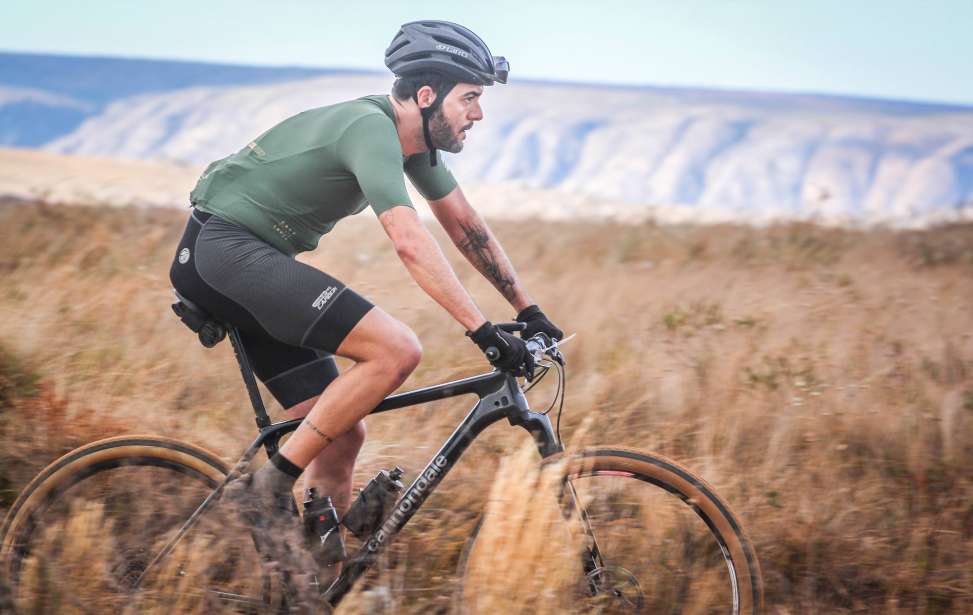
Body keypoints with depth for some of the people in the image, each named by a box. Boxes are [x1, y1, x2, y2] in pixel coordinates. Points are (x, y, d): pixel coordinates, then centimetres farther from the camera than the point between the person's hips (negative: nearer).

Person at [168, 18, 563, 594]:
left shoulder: (412, 139, 8)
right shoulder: (370, 129, -21)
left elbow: (468, 227, 16)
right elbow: (411, 243, -32)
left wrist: (530, 311, 14)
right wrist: (483, 330, -34)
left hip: (255, 263, 10)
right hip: (226, 247, -10)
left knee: (343, 434, 4)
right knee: (397, 349, -23)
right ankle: (269, 487, -17)